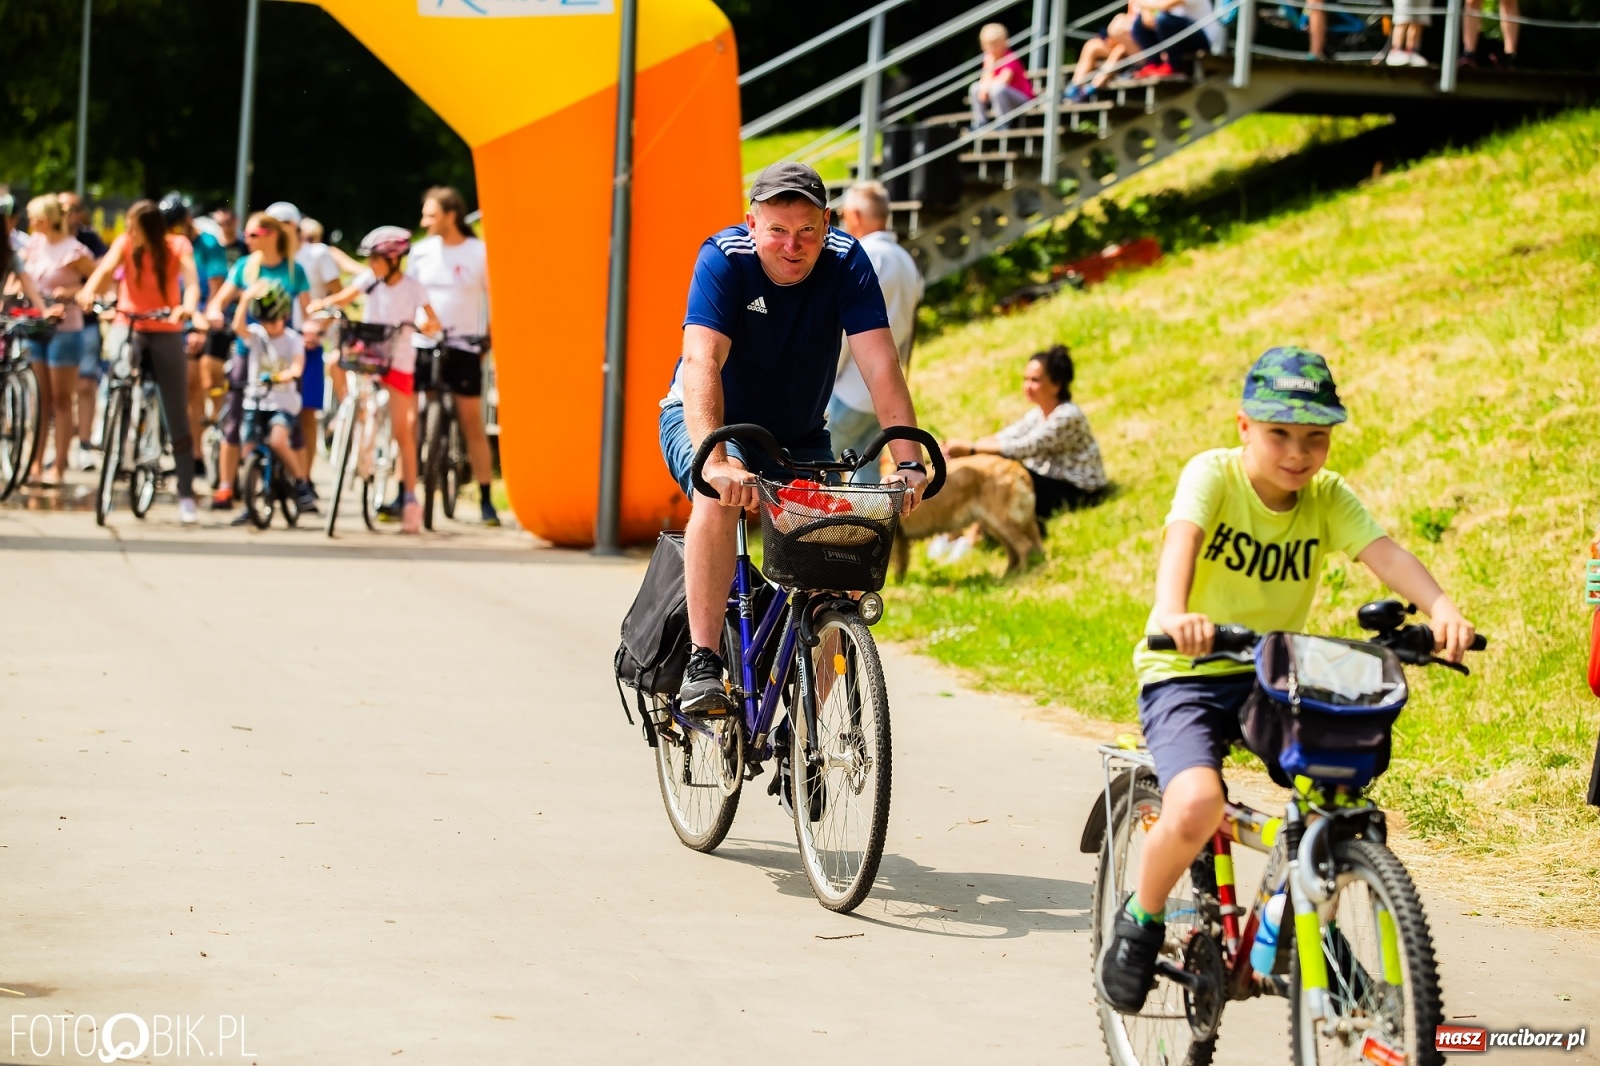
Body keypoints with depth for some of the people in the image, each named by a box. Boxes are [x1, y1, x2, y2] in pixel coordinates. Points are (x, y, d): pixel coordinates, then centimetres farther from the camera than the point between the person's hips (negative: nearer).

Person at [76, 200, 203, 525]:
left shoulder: (177, 247, -8)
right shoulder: (125, 243, -7)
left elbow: (191, 279, -24)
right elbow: (106, 267, -24)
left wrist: (188, 307, -45)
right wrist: (89, 291, -45)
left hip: (166, 334, -1)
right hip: (129, 329, 1)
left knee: (178, 420, -1)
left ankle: (186, 496, 2)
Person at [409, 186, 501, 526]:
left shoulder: (479, 253, -5)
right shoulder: (421, 250, 4)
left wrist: (491, 341, -5)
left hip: (463, 347, -3)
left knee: (473, 424, 1)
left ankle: (485, 500, 6)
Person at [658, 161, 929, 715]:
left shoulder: (846, 263, -19)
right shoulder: (724, 258, -25)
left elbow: (880, 366, -26)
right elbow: (702, 363, -38)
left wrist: (909, 460, -40)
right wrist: (714, 459, -53)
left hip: (799, 436, 4)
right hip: (706, 422, -3)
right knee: (720, 495, -35)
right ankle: (702, 666, -35)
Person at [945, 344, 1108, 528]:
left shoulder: (1068, 416, -21)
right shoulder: (1039, 413, 6)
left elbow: (1023, 448, -29)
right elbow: (1002, 438, -3)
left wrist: (970, 448, -31)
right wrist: (965, 446, -21)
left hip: (1078, 492, -9)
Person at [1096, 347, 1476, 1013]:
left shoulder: (1327, 497, -2)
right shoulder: (1213, 474, -13)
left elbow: (1384, 553, -19)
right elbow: (1183, 538, -33)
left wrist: (1440, 608, -39)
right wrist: (1172, 613, -54)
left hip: (1275, 677, 5)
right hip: (1187, 676, -4)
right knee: (1196, 806, -29)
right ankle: (1140, 922, 0)